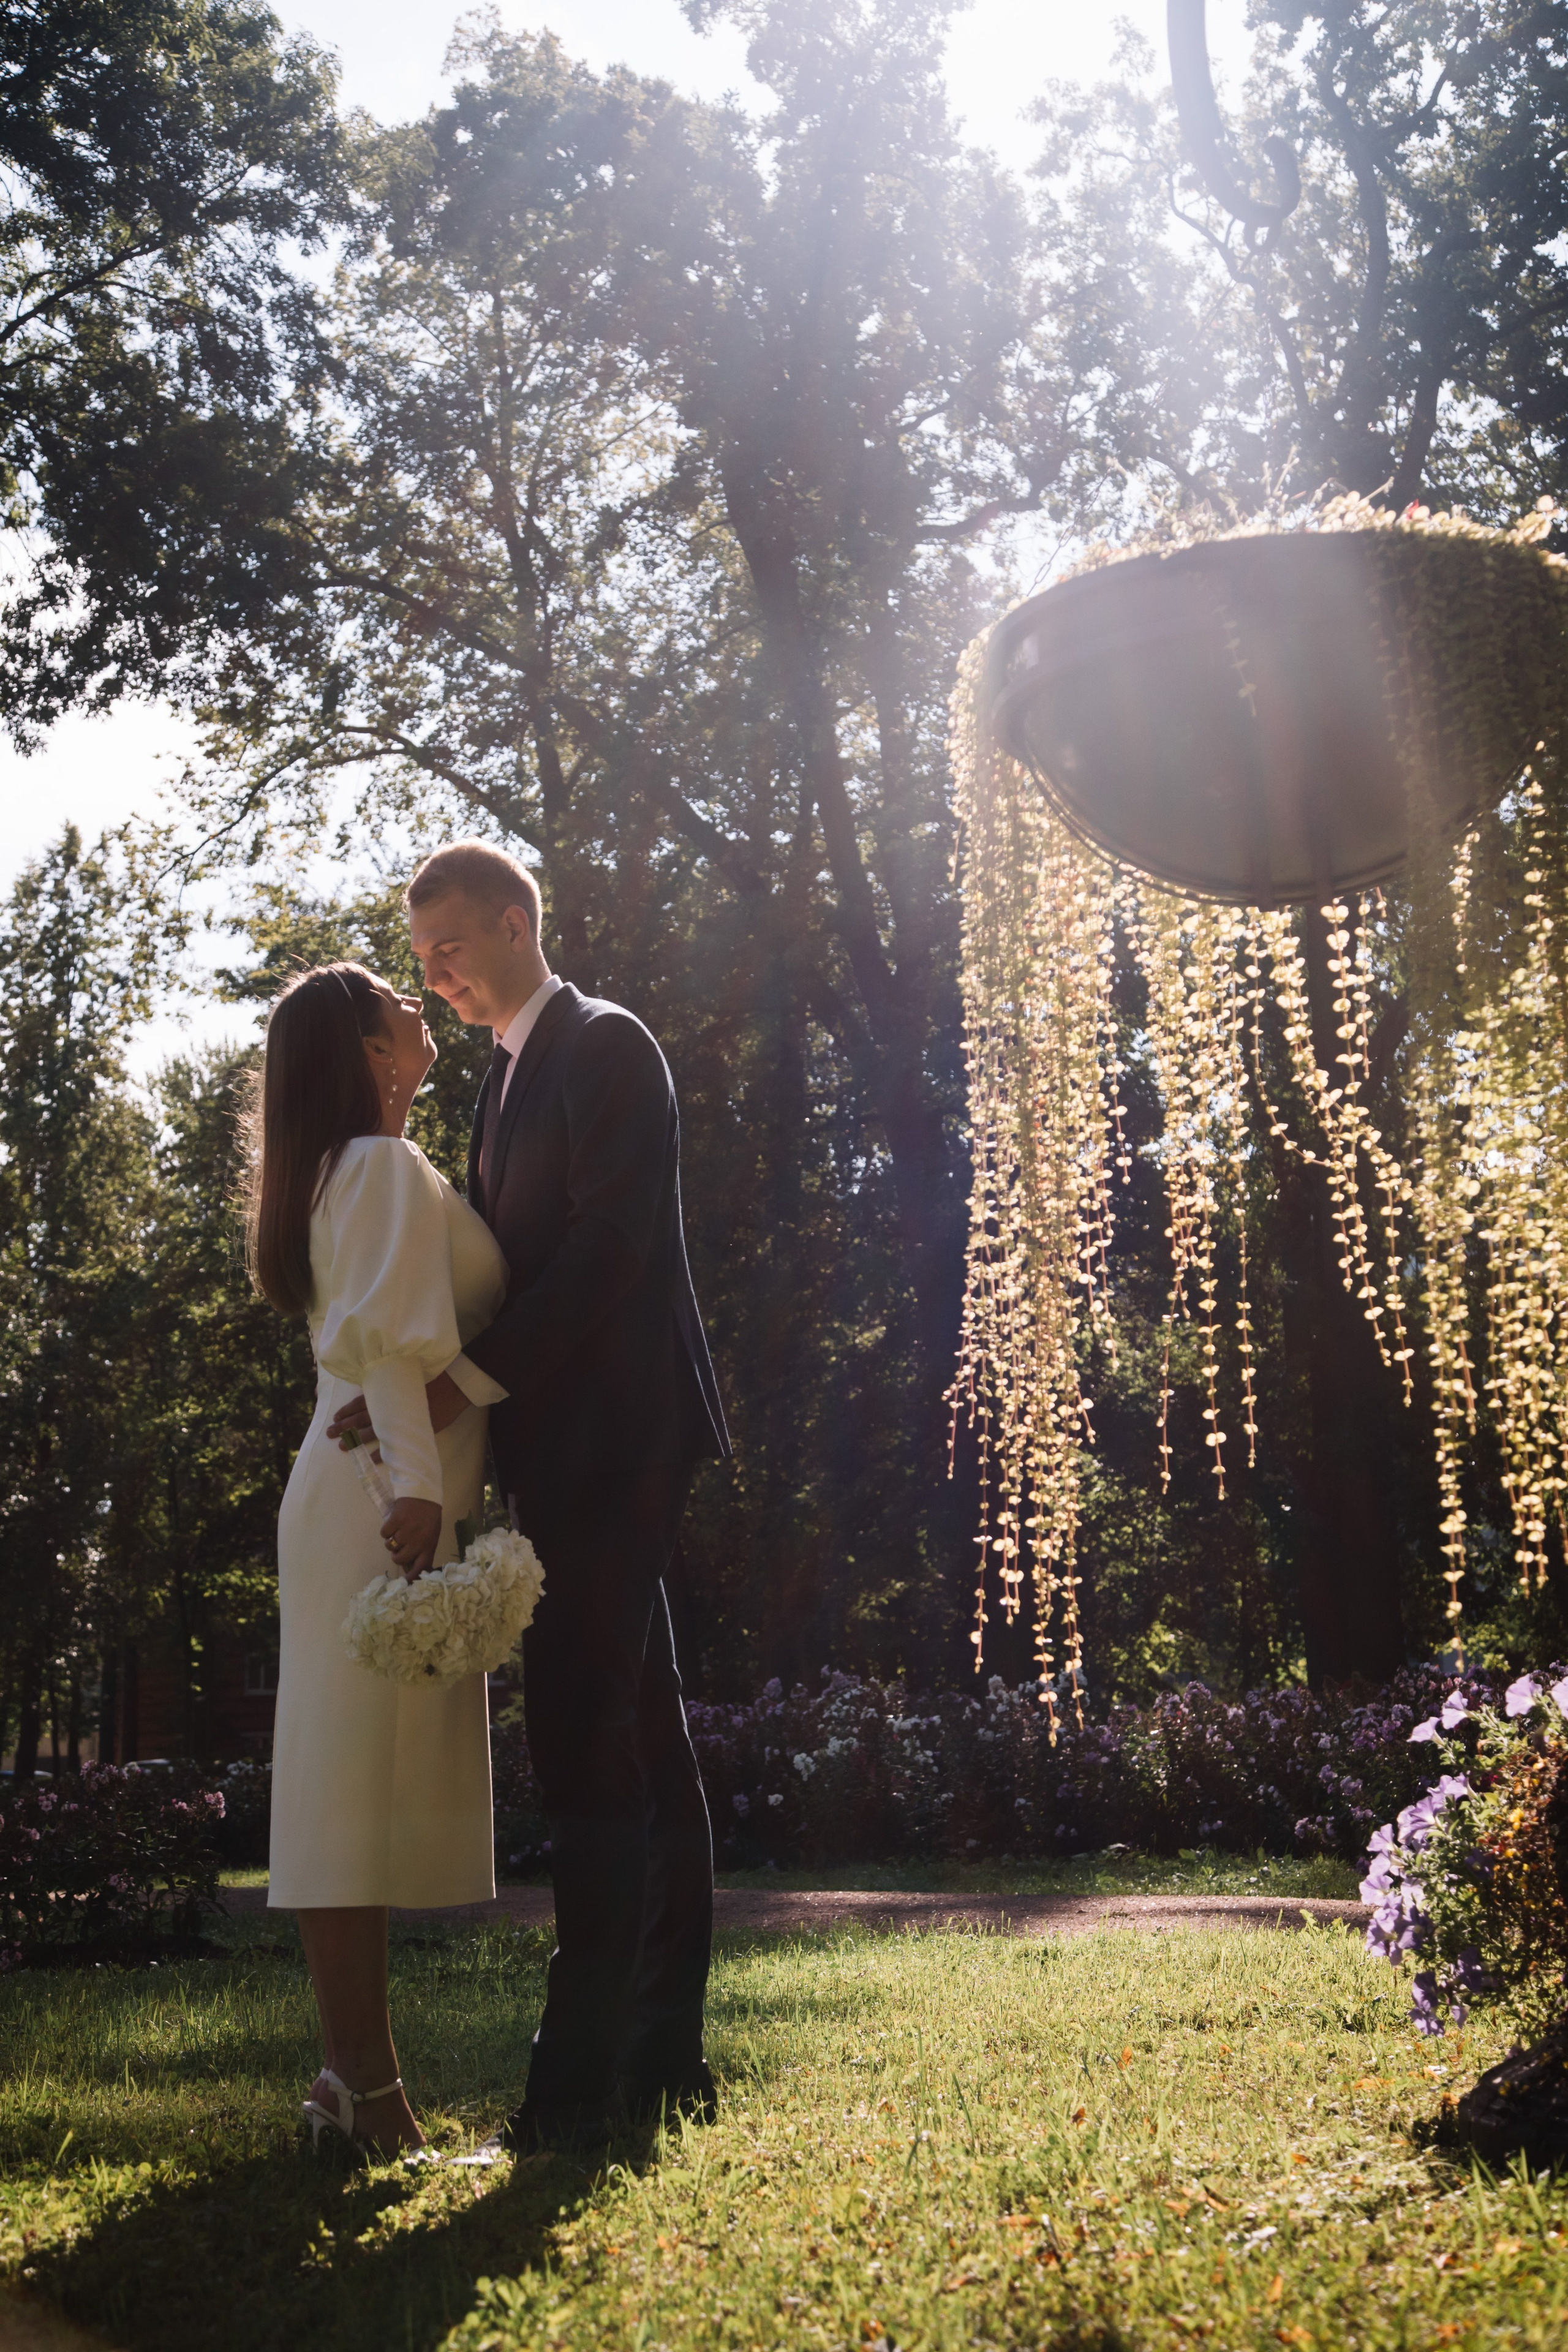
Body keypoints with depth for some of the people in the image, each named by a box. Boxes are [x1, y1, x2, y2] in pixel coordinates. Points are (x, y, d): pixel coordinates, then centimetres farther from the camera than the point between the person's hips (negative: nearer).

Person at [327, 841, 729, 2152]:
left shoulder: (605, 1047, -7)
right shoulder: (511, 1075, 20)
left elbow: (606, 1248, -17)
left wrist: (468, 1380, -17)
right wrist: (419, 1388, 2)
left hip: (612, 1439, -9)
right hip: (572, 1448, 9)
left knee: (589, 1742, -11)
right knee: (641, 1742, 10)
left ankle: (581, 2080, -8)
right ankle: (665, 2056, 16)